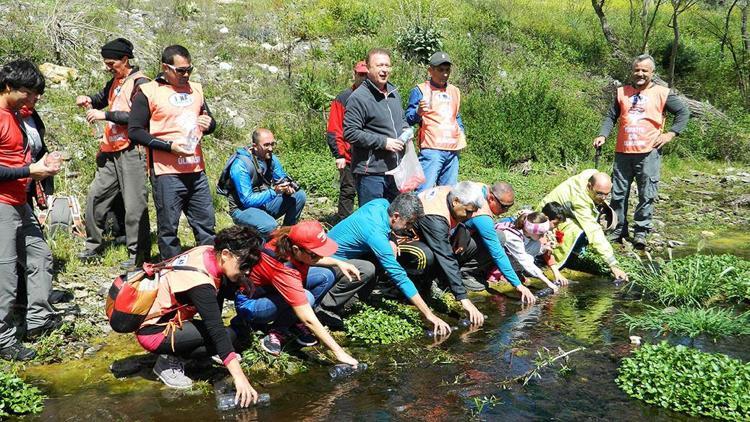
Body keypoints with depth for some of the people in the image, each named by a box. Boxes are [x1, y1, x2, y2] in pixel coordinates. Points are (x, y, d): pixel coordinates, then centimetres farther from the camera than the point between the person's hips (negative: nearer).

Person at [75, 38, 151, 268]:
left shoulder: (140, 83, -8)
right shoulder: (115, 81, 17)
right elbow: (102, 98, 34)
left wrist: (105, 115, -19)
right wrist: (89, 100, 12)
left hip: (131, 152, -9)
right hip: (110, 152, 9)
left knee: (134, 203, -7)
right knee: (95, 195, 10)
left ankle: (139, 254, 0)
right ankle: (93, 246, 22)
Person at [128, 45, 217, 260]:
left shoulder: (196, 89, 15)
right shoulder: (148, 92, -3)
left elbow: (209, 122, 26)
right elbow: (135, 131, -7)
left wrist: (209, 124, 1)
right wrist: (170, 146, -15)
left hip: (196, 170, 5)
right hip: (167, 172, -5)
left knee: (206, 225, 10)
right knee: (168, 228, 3)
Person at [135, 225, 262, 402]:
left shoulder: (209, 251, -9)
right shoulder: (200, 282, -31)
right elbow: (217, 332, -35)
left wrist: (239, 281, -12)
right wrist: (239, 378, -37)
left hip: (161, 314, 9)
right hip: (152, 331, -9)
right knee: (227, 335, -19)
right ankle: (169, 361, -4)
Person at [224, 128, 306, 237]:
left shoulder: (272, 159, -1)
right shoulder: (240, 166, -23)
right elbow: (247, 200, -25)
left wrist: (287, 188, -17)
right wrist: (274, 191, -34)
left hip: (265, 202, 7)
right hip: (243, 209, -7)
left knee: (299, 195, -7)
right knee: (270, 226, -36)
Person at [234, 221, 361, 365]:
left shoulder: (289, 241, -21)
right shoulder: (283, 271, -39)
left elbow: (309, 259, 8)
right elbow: (309, 320, -36)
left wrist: (339, 263, -5)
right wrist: (338, 352, -32)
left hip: (269, 287, 8)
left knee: (325, 276, -10)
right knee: (307, 298, -33)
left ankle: (297, 324, -1)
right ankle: (277, 333, -9)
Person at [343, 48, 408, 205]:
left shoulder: (394, 92, 13)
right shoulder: (358, 98, -13)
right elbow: (350, 133, -18)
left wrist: (406, 130, 5)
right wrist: (383, 142, -19)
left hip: (395, 169, 8)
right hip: (371, 173, -8)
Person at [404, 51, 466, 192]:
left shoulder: (455, 91, 20)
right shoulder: (420, 90, -1)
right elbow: (408, 119, -6)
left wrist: (462, 134, 17)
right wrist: (418, 113, -27)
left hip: (453, 150, 7)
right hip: (431, 149, -6)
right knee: (424, 191, -16)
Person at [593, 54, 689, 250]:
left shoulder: (662, 93, 4)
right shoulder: (622, 92, 12)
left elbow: (683, 112, 7)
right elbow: (611, 117, 13)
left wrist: (671, 133, -4)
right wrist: (602, 135, -2)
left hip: (649, 152, -3)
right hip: (623, 152, 3)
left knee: (646, 195, -1)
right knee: (618, 194, 7)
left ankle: (640, 232, 9)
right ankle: (619, 230, 19)